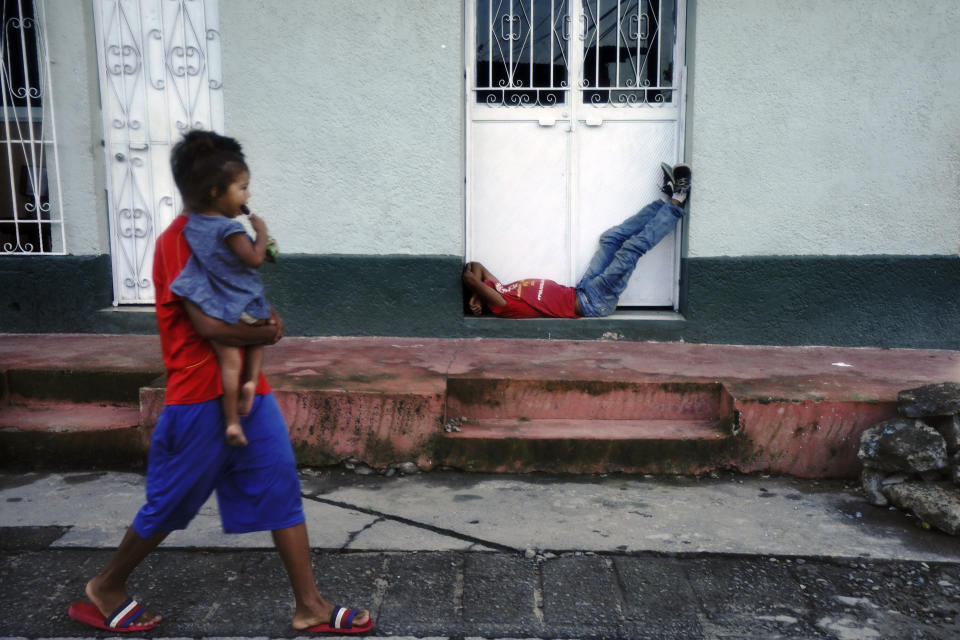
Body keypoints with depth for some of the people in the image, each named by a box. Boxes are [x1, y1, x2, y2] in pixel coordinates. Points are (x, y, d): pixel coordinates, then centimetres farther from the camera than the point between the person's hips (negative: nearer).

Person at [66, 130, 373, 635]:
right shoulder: (180, 239, -16)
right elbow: (209, 324, -24)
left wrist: (266, 316, -1)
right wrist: (266, 334, -9)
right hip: (202, 396, -8)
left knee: (282, 489, 6)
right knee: (169, 504, 8)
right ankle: (105, 589, 33)